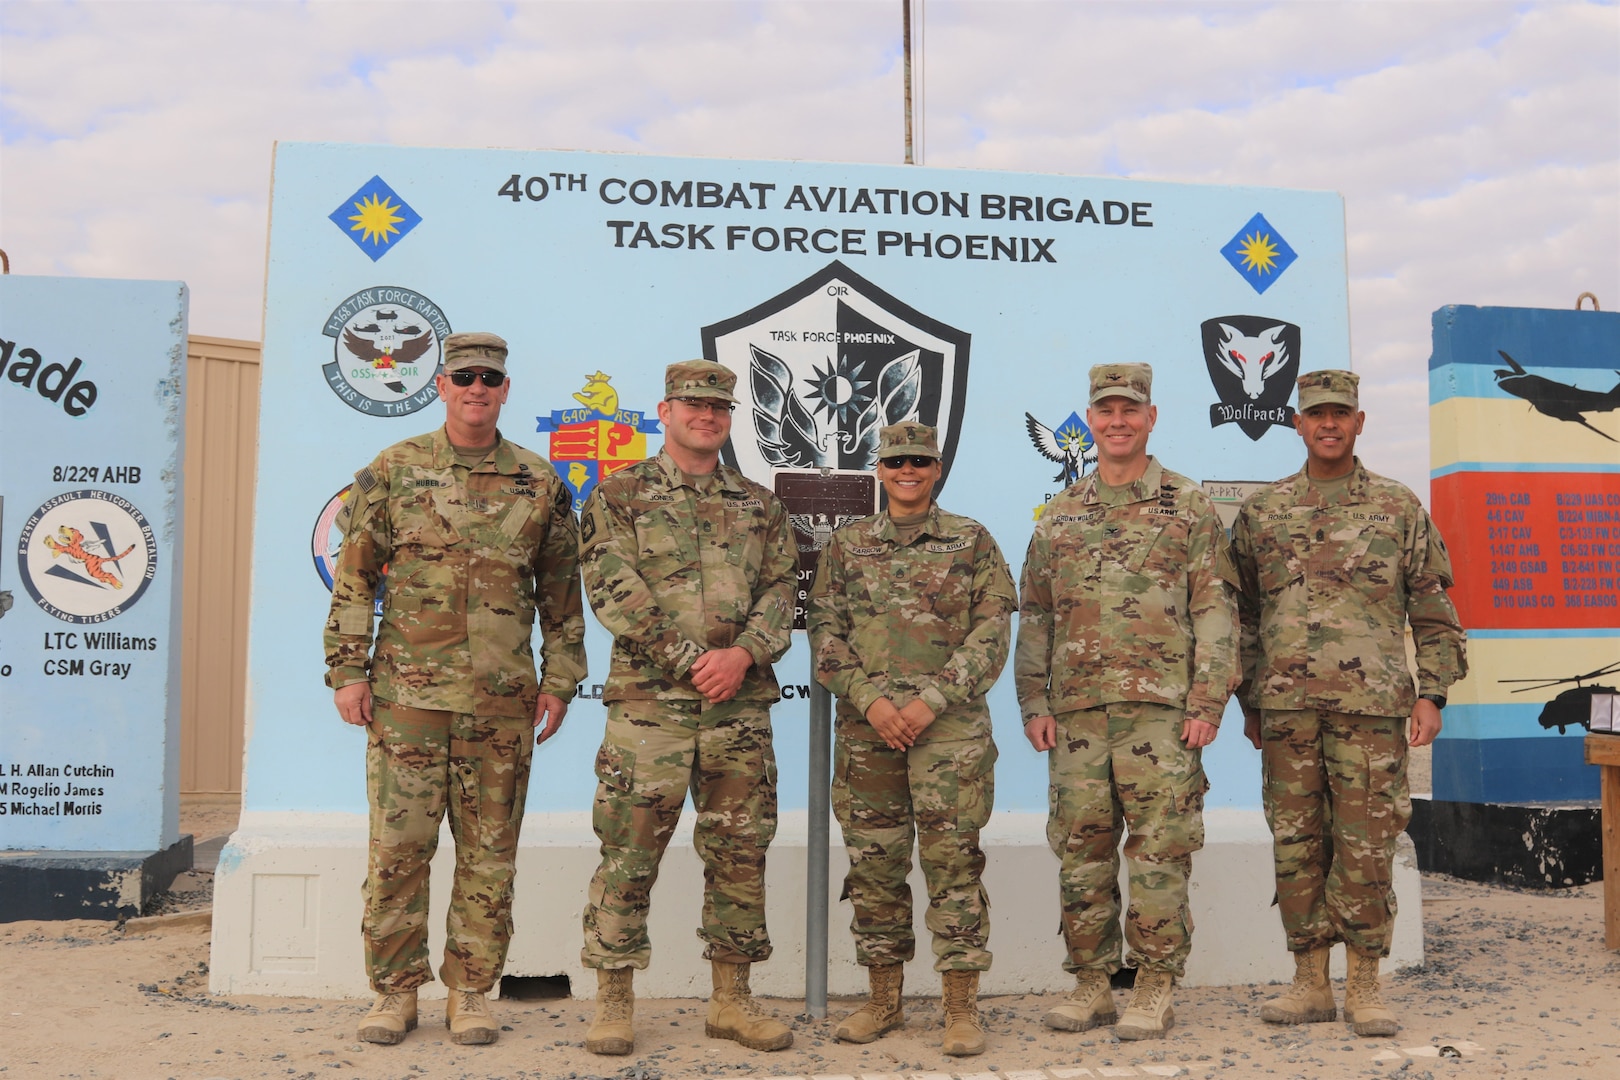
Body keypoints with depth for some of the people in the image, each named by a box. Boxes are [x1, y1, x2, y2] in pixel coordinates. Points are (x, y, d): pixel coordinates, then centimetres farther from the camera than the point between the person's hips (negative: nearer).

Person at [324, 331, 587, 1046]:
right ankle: (395, 989, 17)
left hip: (503, 700, 1)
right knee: (398, 846, 2)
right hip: (407, 691, -1)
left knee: (489, 853, 6)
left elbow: (560, 593, 11)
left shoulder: (540, 484, 7)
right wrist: (347, 670, -1)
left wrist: (559, 680, 6)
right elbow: (354, 578, 5)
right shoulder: (393, 470, 4)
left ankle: (470, 992, 18)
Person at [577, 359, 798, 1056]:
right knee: (628, 855, 0)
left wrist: (742, 654, -12)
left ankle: (731, 1000, 20)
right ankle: (614, 1005, 12)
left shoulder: (760, 506, 15)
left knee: (739, 855, 8)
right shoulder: (619, 495, 4)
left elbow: (780, 591, 7)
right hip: (649, 703, -3)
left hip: (741, 707, 4)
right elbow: (615, 591, -7)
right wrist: (692, 661, -13)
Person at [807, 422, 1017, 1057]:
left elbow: (992, 632, -1)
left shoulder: (972, 543, 5)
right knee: (874, 863, 7)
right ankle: (883, 1001, 21)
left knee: (953, 860, -4)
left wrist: (932, 700, -11)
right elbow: (825, 634, 7)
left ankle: (962, 1009, 5)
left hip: (950, 723, -2)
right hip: (866, 725, 3)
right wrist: (871, 700, -8)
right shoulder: (847, 546, 11)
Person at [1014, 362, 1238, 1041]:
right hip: (1076, 711, 4)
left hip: (1161, 709, -3)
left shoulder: (1189, 508, 4)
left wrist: (1207, 703, -8)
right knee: (1082, 853, 7)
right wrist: (1033, 704, 6)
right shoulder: (1059, 515, 14)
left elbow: (1216, 612, 0)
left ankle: (1155, 990, 9)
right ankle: (1090, 985, 18)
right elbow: (1034, 616, 14)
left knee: (1159, 851, -1)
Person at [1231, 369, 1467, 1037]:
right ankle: (1310, 984, 15)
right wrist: (1250, 700, 11)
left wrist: (1431, 693, 1)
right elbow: (1243, 613, 14)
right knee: (1296, 845, 5)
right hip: (1286, 706, 2)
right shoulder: (1262, 511, 11)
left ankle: (1364, 987, 10)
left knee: (1366, 846, -1)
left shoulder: (1399, 507, 8)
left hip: (1371, 705, -1)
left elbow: (1433, 608, 9)